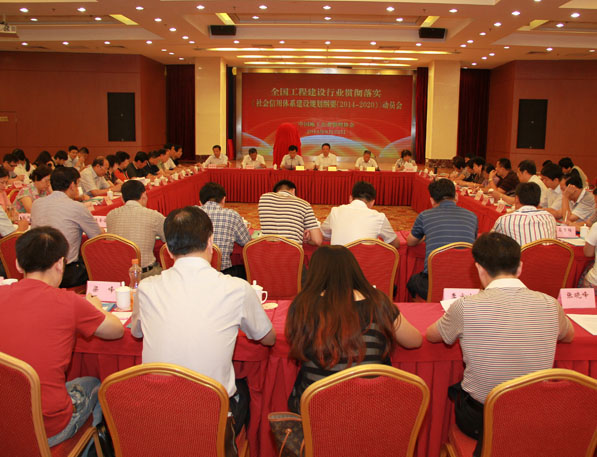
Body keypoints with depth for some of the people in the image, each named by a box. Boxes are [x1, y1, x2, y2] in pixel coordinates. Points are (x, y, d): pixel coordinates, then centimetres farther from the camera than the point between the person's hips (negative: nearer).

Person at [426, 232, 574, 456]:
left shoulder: (466, 307, -21)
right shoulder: (549, 305, -11)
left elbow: (430, 335, 0)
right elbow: (569, 336, 13)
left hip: (478, 420, -3)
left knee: (450, 386, 27)